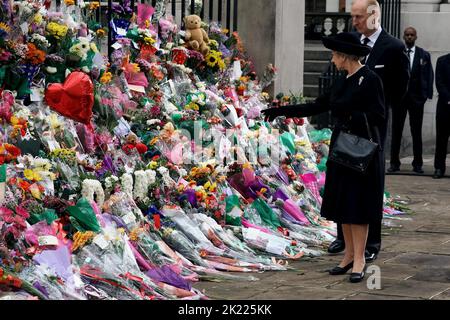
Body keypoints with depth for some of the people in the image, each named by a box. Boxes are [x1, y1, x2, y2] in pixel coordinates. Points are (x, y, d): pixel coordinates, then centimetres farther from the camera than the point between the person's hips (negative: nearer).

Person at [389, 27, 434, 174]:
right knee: (396, 131, 2)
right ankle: (394, 163, 8)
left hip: (417, 97, 0)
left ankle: (417, 164, 9)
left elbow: (429, 75, 4)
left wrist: (427, 93, -5)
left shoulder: (424, 55, 5)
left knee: (417, 132, 4)